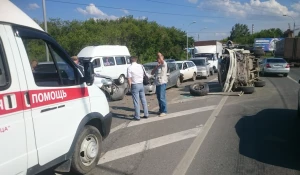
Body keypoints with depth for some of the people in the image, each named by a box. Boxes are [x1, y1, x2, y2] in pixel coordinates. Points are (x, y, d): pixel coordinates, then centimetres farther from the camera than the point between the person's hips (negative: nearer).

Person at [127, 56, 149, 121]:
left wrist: (130, 86, -3)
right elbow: (144, 75, 7)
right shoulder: (141, 66, 4)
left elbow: (129, 79, -11)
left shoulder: (129, 68, -10)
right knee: (143, 100, 14)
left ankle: (137, 116, 6)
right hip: (141, 84, 5)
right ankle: (146, 114, 21)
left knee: (136, 101, 0)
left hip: (135, 85, -5)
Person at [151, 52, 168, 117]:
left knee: (162, 98, -9)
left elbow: (162, 61, -28)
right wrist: (156, 67, 3)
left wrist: (159, 55, -12)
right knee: (159, 98, 12)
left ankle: (164, 111, -2)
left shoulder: (164, 64, -5)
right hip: (157, 83, 8)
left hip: (162, 83, -8)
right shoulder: (157, 66, 19)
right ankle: (161, 110, 22)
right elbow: (152, 73, 16)